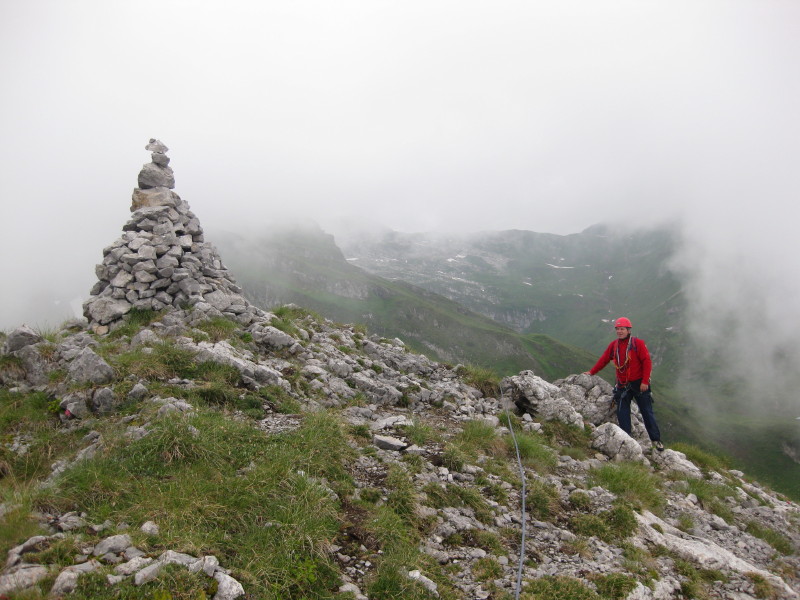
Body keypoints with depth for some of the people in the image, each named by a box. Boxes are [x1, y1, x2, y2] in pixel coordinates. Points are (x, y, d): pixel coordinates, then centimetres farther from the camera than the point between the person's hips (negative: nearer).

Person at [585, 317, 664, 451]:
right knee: (622, 413, -2)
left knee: (647, 412, 3)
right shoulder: (613, 345, 6)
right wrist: (591, 372, 12)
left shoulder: (638, 343, -8)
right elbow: (604, 360, 14)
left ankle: (656, 440, 13)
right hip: (623, 385, 4)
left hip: (639, 384, -4)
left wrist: (645, 381, -15)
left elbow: (647, 362, -10)